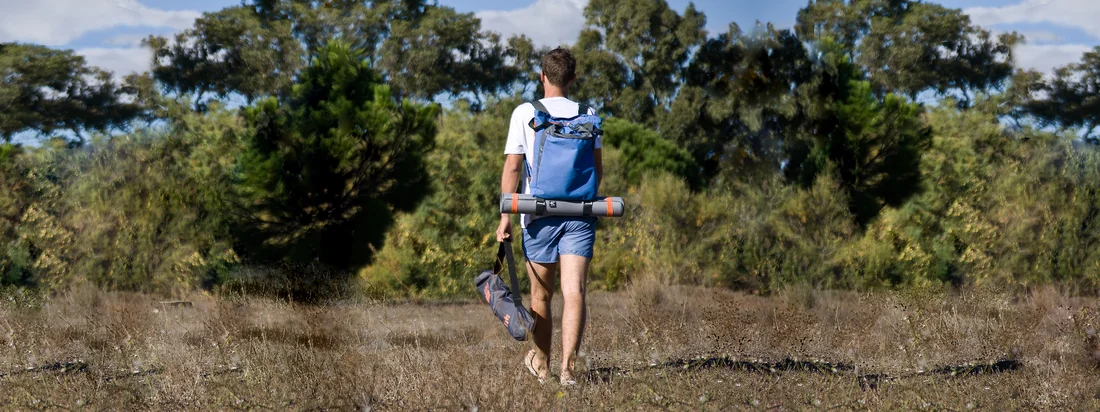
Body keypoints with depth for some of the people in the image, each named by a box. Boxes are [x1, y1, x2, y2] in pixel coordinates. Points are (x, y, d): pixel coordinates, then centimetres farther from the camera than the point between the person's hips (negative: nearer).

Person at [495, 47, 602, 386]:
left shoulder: (525, 113, 0)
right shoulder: (587, 114, 6)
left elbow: (512, 167, -6)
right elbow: (597, 168, 10)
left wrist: (505, 215, -4)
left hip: (539, 214, -1)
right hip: (579, 213, 1)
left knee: (541, 295, 13)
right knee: (574, 292, -5)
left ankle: (541, 364, 28)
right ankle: (568, 367, -18)